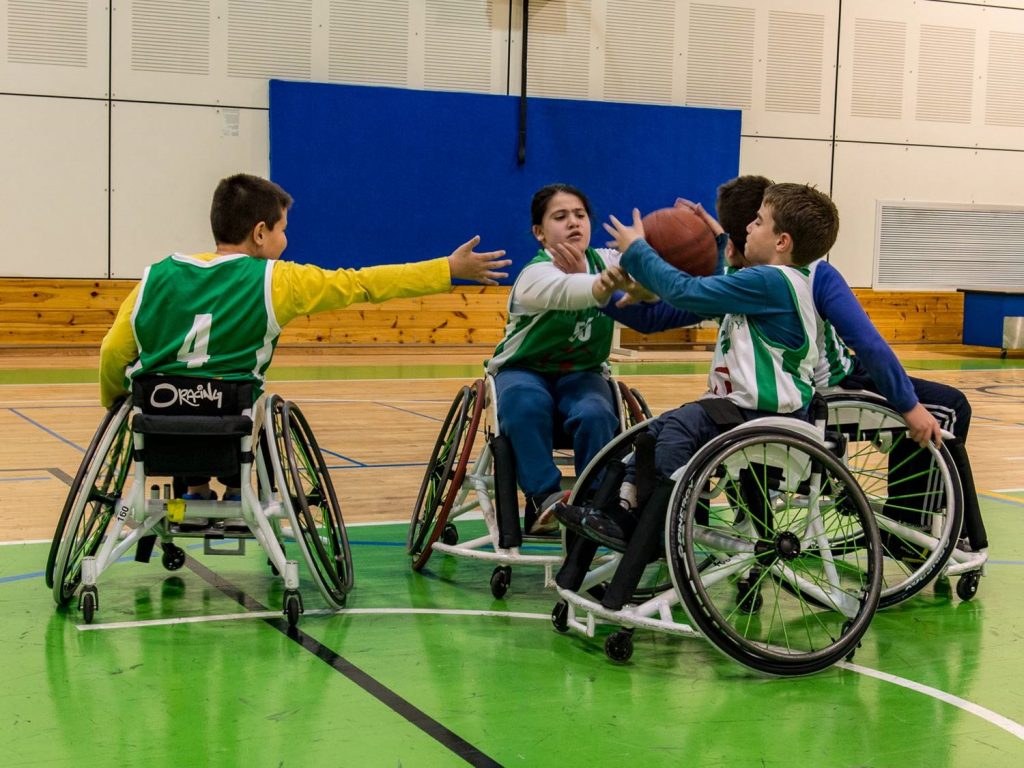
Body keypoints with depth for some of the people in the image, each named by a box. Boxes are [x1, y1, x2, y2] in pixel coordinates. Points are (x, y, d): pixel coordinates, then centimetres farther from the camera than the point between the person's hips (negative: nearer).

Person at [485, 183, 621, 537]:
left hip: (582, 373, 3)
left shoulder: (605, 261, -4)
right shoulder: (536, 274, -20)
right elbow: (566, 290, -44)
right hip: (525, 371, -3)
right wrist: (606, 284, -66)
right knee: (526, 405, -38)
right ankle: (545, 498, -28)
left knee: (596, 415, -31)